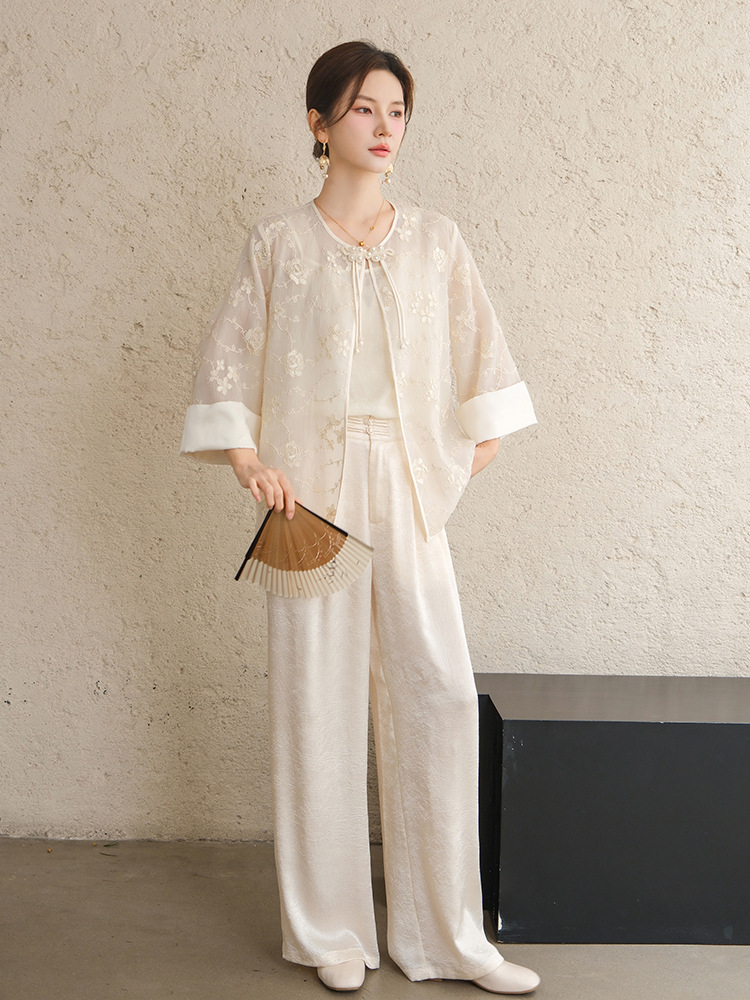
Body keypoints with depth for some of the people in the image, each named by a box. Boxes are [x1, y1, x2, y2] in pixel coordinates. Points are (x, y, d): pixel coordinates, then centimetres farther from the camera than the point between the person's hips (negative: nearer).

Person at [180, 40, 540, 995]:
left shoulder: (435, 241, 8)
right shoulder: (278, 243, 4)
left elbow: (479, 353, 12)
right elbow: (225, 359, 6)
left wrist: (479, 451, 3)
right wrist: (247, 461, -5)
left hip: (409, 489, 2)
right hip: (312, 489, -1)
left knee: (439, 692, -2)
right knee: (318, 696, 2)